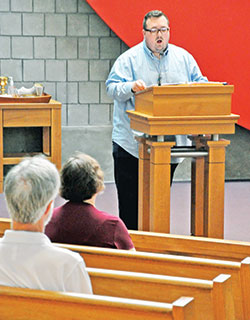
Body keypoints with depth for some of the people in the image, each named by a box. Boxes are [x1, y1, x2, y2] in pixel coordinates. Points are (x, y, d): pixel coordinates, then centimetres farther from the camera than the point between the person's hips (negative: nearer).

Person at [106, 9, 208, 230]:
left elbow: (199, 82, 14)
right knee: (130, 200, 0)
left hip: (171, 143, 3)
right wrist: (131, 87, -29)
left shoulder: (183, 57, 10)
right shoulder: (129, 59, -1)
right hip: (133, 143, -3)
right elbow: (112, 87, -9)